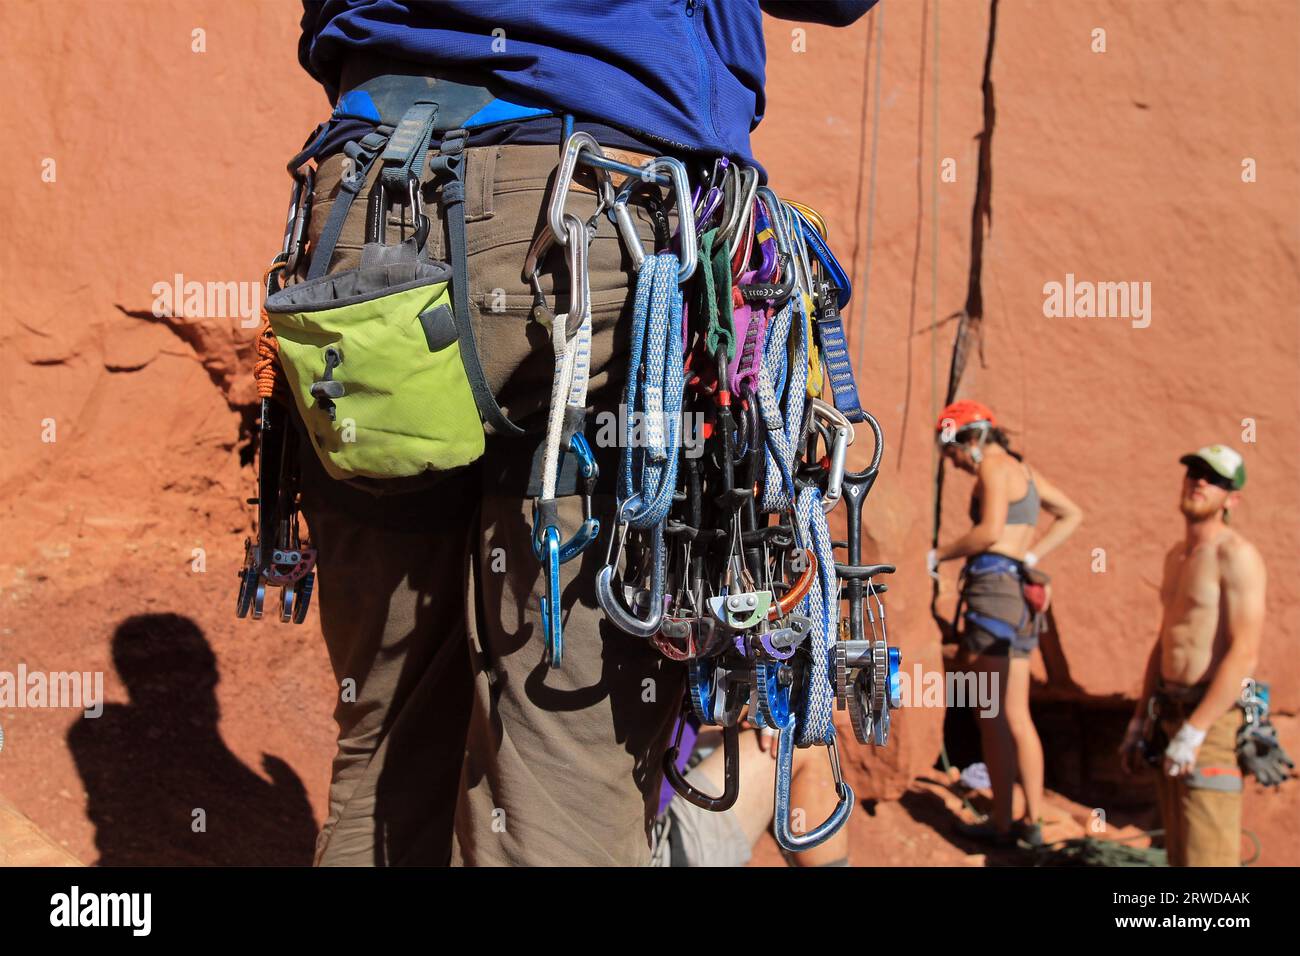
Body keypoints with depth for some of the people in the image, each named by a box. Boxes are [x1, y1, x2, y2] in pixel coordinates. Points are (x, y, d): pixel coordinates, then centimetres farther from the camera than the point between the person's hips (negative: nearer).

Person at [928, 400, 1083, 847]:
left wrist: (941, 553, -7)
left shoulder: (994, 466, -9)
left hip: (995, 589, -9)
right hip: (1019, 589, 9)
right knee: (1016, 715, 13)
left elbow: (990, 531, -21)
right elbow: (1071, 514, 26)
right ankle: (1032, 820, 17)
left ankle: (1002, 822, 2)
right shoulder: (1023, 470, 18)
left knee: (992, 715, -3)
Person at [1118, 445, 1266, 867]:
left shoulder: (1237, 555, -12)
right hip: (1170, 712, 9)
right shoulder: (1177, 555, 16)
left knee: (1206, 853, -10)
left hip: (1214, 719, -9)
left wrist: (1194, 732, -23)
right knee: (1179, 852, 13)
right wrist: (1139, 720, 18)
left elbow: (1244, 653, -20)